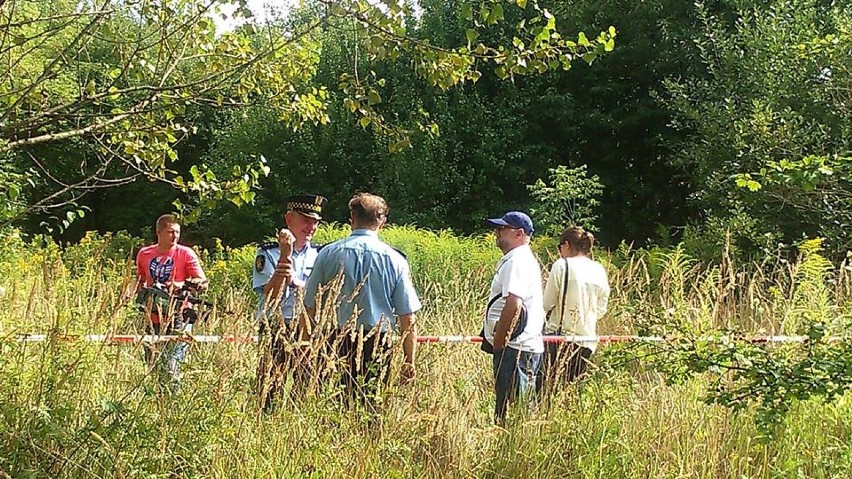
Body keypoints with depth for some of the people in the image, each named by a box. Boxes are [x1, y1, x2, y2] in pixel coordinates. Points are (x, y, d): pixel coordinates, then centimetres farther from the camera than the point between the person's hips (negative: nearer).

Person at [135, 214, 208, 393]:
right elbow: (139, 281, 23)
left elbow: (203, 283, -10)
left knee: (171, 368, -10)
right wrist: (142, 293, 0)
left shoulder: (186, 253, -4)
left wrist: (182, 285, -27)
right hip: (153, 319, 4)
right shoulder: (144, 254, 8)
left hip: (177, 318, -4)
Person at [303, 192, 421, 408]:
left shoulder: (329, 254, 1)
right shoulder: (395, 260, 0)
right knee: (371, 405, 6)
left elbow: (310, 308, 2)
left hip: (336, 344, 0)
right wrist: (409, 360, 7)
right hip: (377, 344, 0)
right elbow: (408, 318, -1)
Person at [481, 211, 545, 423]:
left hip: (515, 349, -11)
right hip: (528, 346, 11)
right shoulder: (526, 259, 21)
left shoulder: (517, 261, -13)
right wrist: (499, 341, 21)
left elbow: (513, 304, -24)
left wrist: (498, 342, -18)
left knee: (508, 409, -10)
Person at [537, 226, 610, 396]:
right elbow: (601, 310, 11)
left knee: (545, 385, -2)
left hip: (560, 337, -5)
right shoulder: (600, 271, 7)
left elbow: (547, 304, -4)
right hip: (587, 341, 5)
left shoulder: (562, 265, -7)